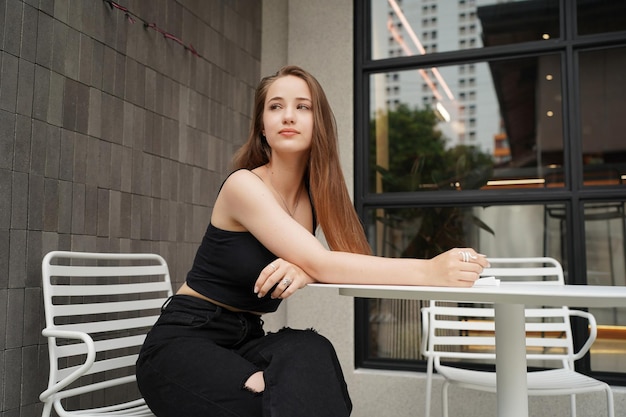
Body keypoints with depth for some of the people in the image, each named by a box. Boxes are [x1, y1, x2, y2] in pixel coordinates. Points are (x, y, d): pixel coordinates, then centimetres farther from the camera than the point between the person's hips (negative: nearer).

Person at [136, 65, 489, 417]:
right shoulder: (243, 185, -18)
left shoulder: (315, 193, 3)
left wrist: (305, 269, -32)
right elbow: (321, 264, -29)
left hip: (246, 341, 6)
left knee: (309, 352, -28)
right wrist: (429, 271, -37)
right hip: (183, 340, -5)